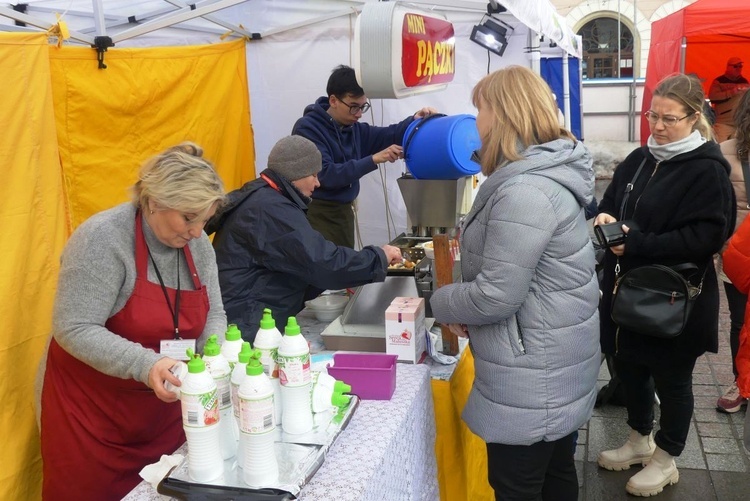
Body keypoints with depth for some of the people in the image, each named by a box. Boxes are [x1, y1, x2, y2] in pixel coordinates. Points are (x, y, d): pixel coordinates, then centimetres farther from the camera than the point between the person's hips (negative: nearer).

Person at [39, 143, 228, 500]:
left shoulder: (198, 244, -1)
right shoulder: (103, 238, -20)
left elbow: (213, 314, 4)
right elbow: (74, 329, -24)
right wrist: (145, 365, -35)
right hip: (92, 411, -5)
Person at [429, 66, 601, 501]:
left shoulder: (524, 191, -26)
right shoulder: (547, 174, 8)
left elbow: (497, 296, -25)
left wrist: (442, 303, -6)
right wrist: (465, 308, 7)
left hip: (533, 378, -10)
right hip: (558, 364, 10)